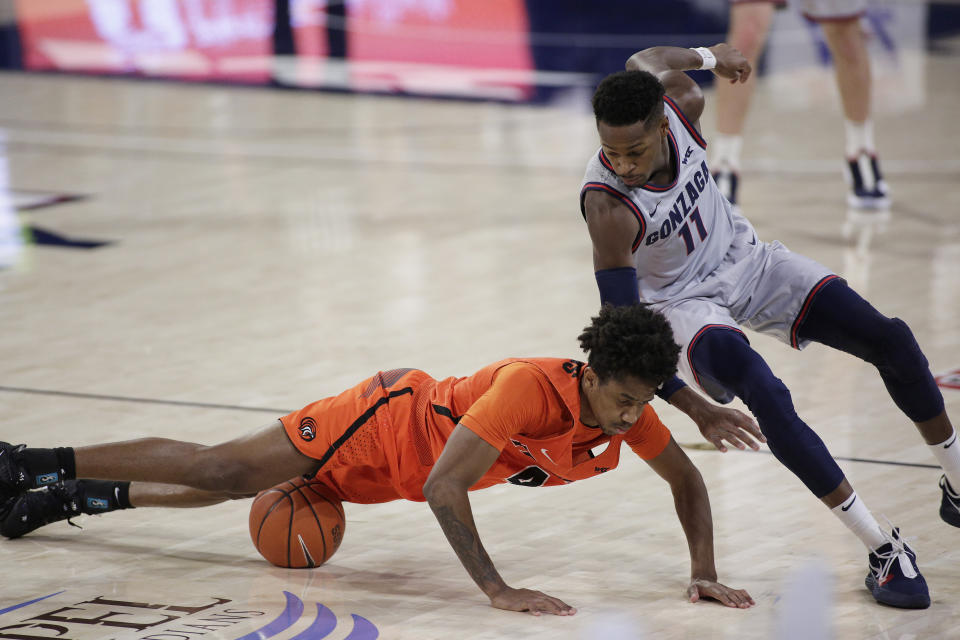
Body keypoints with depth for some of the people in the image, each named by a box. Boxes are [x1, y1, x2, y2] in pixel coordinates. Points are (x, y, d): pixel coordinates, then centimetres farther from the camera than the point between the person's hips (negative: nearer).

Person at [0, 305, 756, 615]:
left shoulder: (628, 411, -21)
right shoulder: (529, 388, -41)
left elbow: (687, 479, -4)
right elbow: (443, 486, -44)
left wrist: (705, 572, -18)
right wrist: (497, 589, -49)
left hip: (400, 469, 6)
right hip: (392, 417, -6)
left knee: (227, 487, 16)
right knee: (218, 471, 1)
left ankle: (80, 496, 31)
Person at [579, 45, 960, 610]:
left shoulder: (680, 102, -22)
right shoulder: (607, 207, -35)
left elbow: (643, 61, 4)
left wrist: (709, 55, 24)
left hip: (745, 260, 6)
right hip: (685, 303, -6)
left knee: (891, 340, -4)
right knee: (767, 397, -33)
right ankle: (883, 551, -23)